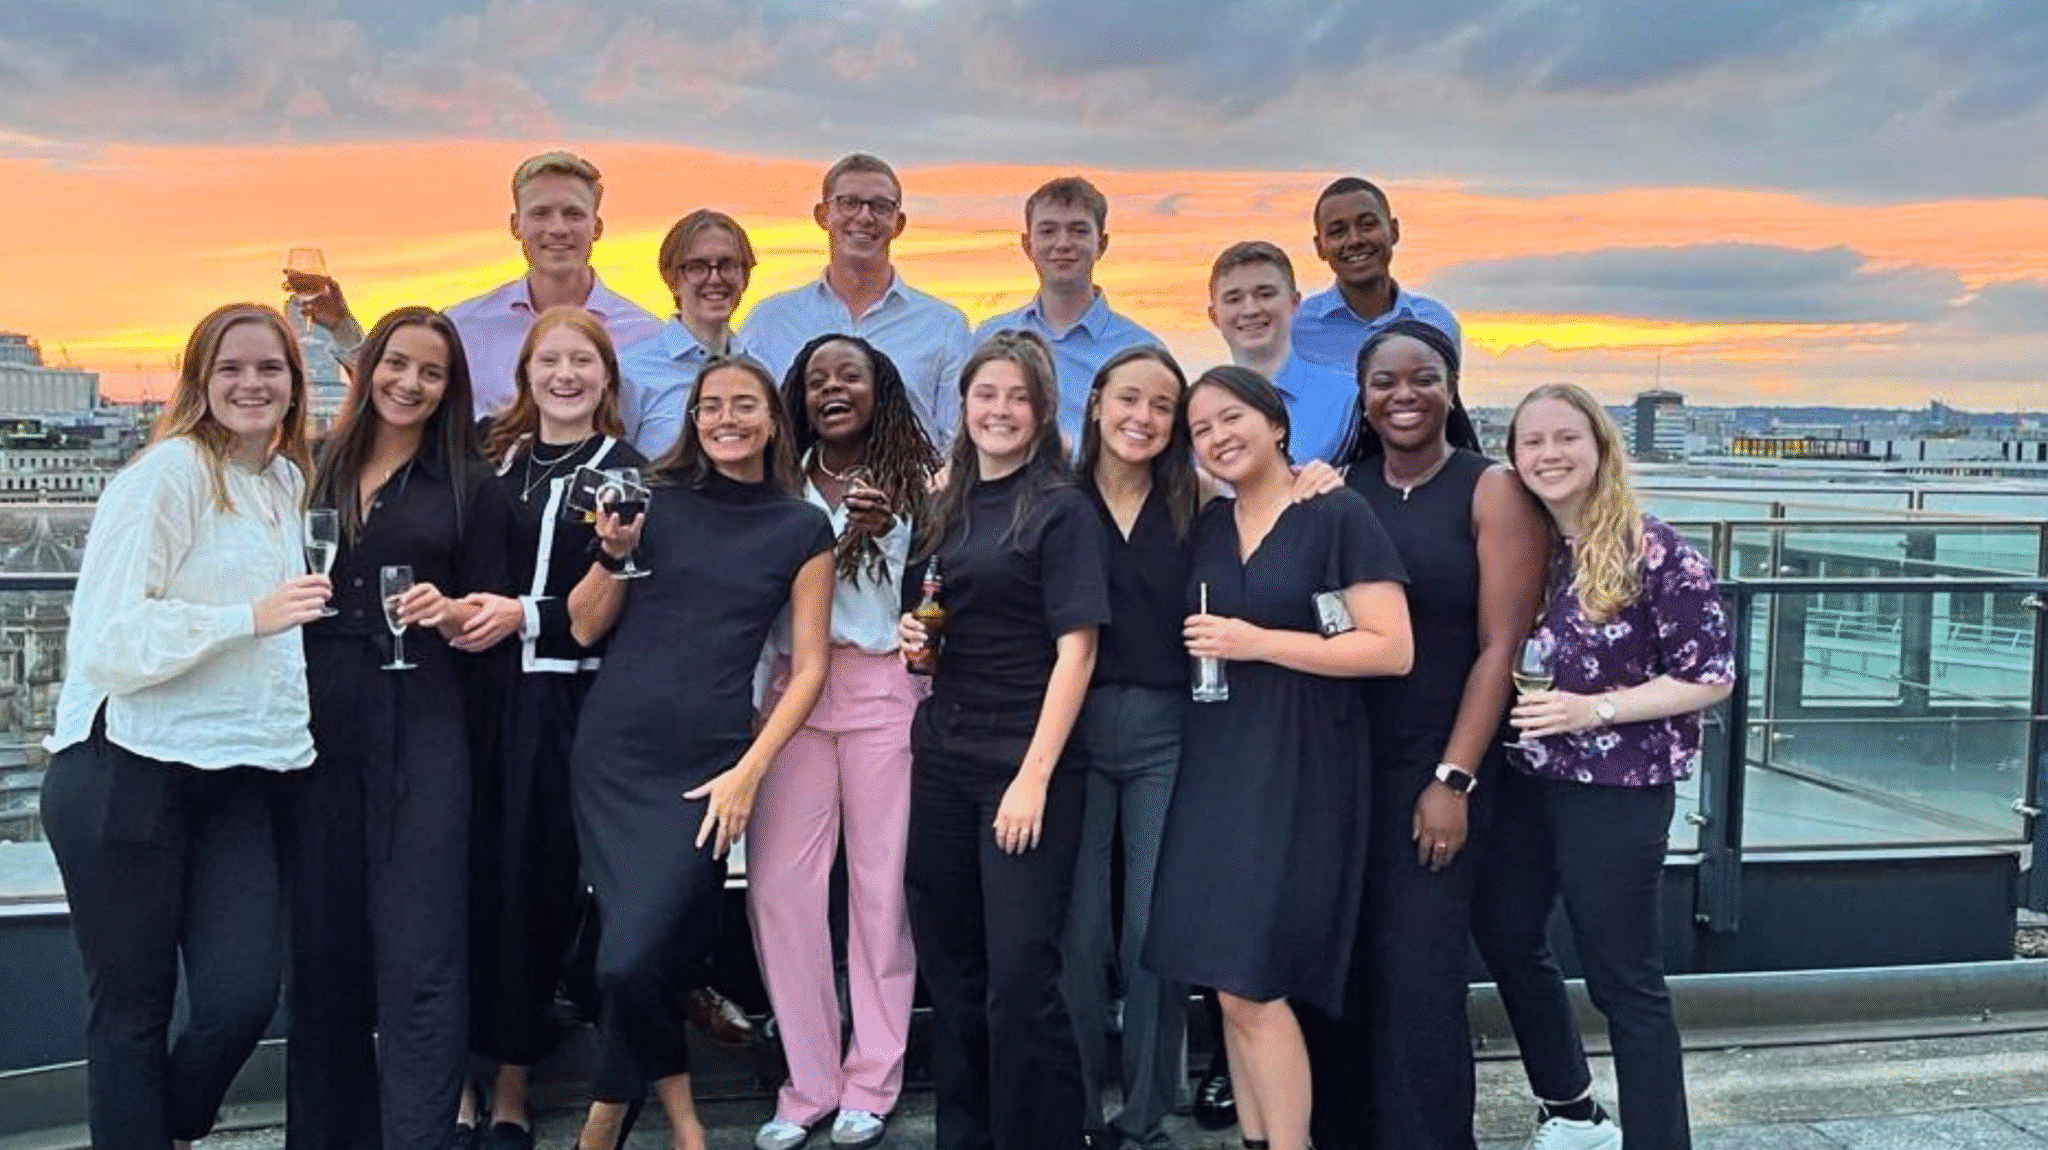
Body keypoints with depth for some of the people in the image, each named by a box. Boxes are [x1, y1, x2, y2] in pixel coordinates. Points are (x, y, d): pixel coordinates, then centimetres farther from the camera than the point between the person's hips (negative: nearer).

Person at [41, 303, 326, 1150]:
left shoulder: (289, 482, 12)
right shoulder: (168, 471, -10)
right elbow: (110, 638, -18)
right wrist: (250, 618, -25)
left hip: (237, 779, 6)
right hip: (128, 776, -6)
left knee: (244, 998, -2)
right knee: (132, 1011, 4)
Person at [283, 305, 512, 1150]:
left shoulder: (470, 487, 7)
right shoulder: (316, 470, 11)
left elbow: (493, 613, 5)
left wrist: (451, 612, -13)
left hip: (420, 725, -2)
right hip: (315, 720, 3)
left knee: (419, 948, -5)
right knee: (322, 939, 9)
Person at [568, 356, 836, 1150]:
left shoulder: (802, 528, 2)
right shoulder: (656, 498, 5)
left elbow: (808, 668, 1)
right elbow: (584, 628, 6)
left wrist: (748, 773, -7)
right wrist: (613, 553, -11)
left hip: (705, 766, -2)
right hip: (609, 751, 2)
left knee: (629, 960, -11)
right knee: (672, 944, 3)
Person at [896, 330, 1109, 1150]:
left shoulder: (1061, 510, -6)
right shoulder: (944, 509, 12)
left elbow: (1075, 649, -12)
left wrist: (1033, 776, -18)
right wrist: (912, 636, 0)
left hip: (1024, 761, -6)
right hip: (941, 757, 6)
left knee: (1020, 976, -6)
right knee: (951, 969, 13)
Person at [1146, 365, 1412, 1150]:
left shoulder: (1339, 516, -7)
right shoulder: (1207, 527, 12)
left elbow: (1393, 649, -14)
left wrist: (1258, 642, -16)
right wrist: (1204, 645, 7)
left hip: (1298, 767, -6)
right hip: (1215, 761, 7)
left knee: (1252, 983, -9)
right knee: (1229, 982, 8)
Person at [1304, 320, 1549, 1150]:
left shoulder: (1492, 492, -3)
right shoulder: (1337, 490, 7)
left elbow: (1500, 645, -8)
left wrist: (1453, 780, -13)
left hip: (1436, 765, -3)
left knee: (1416, 977, -1)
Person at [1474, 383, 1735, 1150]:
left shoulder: (1653, 552, -15)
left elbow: (1712, 676, -14)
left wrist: (1595, 709, -21)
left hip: (1618, 790, -7)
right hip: (1527, 778, 8)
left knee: (1623, 978, 0)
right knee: (1502, 931, 18)